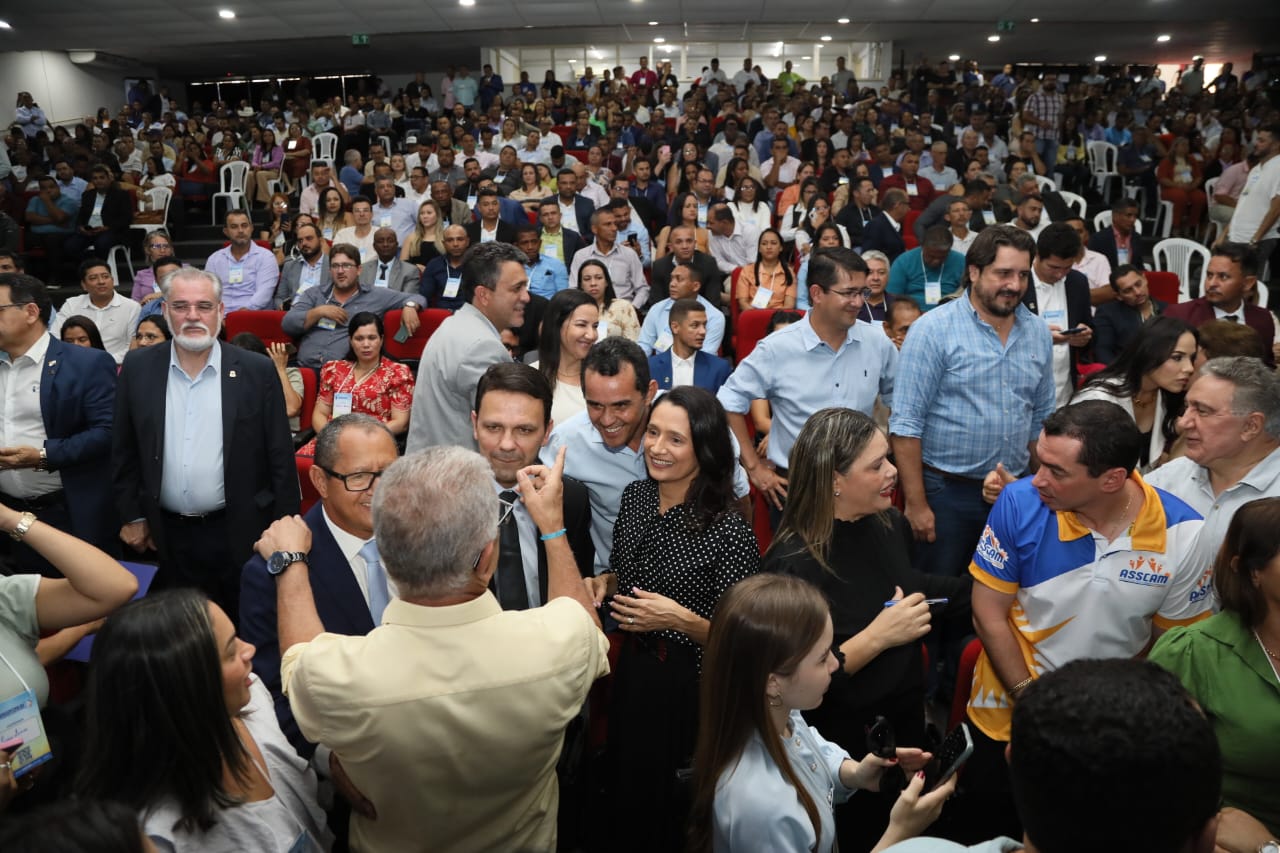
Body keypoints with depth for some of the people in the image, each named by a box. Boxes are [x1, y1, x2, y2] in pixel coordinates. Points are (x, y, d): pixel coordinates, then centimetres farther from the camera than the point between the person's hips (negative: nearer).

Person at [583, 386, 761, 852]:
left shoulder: (729, 530, -23)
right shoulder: (635, 496, -4)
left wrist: (681, 619, -30)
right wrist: (603, 582, -7)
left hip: (690, 684, -6)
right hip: (632, 667, 6)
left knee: (669, 807, 14)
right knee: (626, 784, 25)